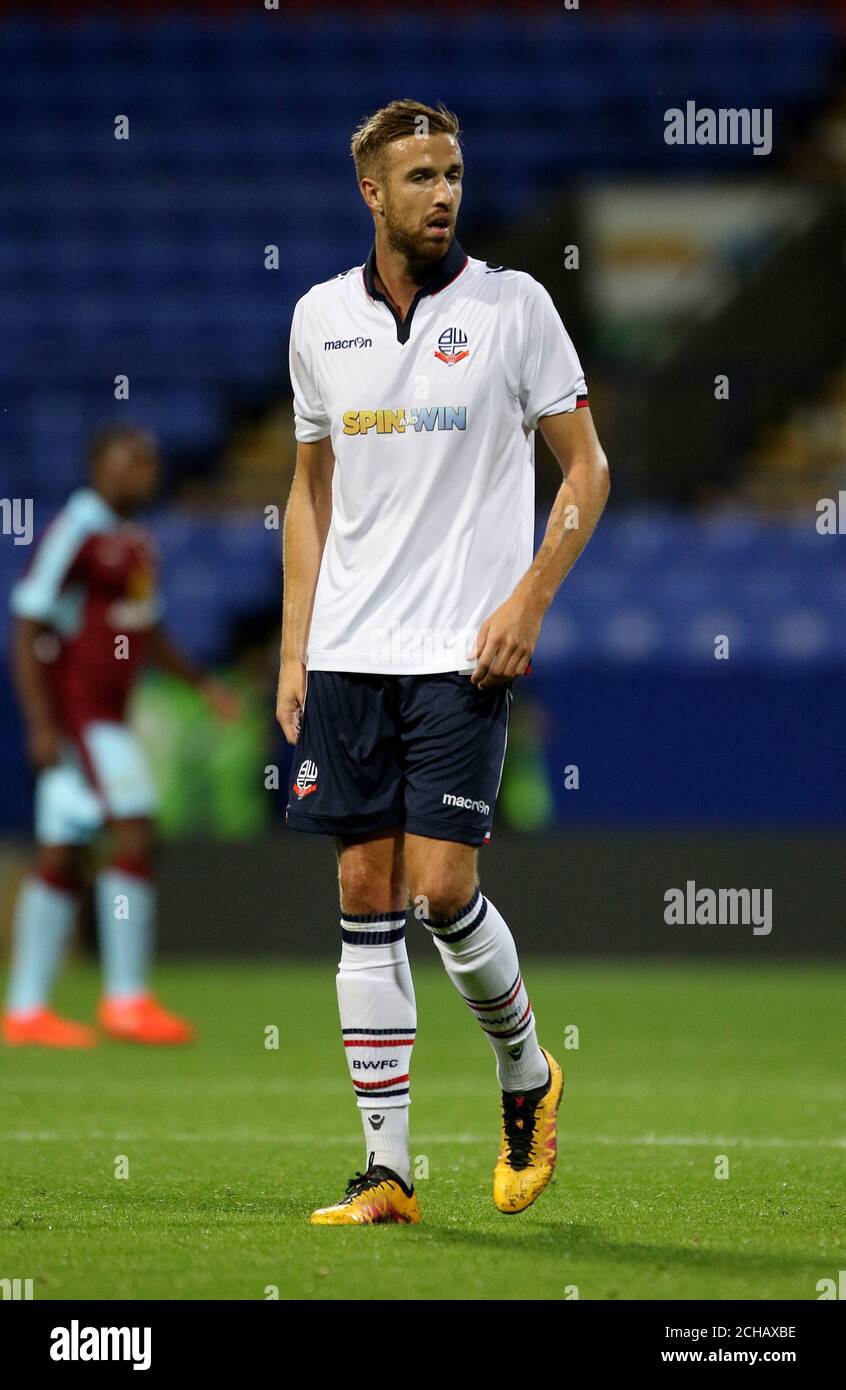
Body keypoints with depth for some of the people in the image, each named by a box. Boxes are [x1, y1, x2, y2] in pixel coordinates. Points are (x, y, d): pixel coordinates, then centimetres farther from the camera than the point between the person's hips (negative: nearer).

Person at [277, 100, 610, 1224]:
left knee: (441, 887, -12)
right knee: (366, 897, 2)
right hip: (347, 655, 4)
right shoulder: (320, 317, 9)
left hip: (462, 654, -4)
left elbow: (586, 468, 2)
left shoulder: (512, 306, -2)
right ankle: (386, 1169, 5)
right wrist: (293, 650, 11)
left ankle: (526, 1071, 17)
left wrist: (528, 600, -10)